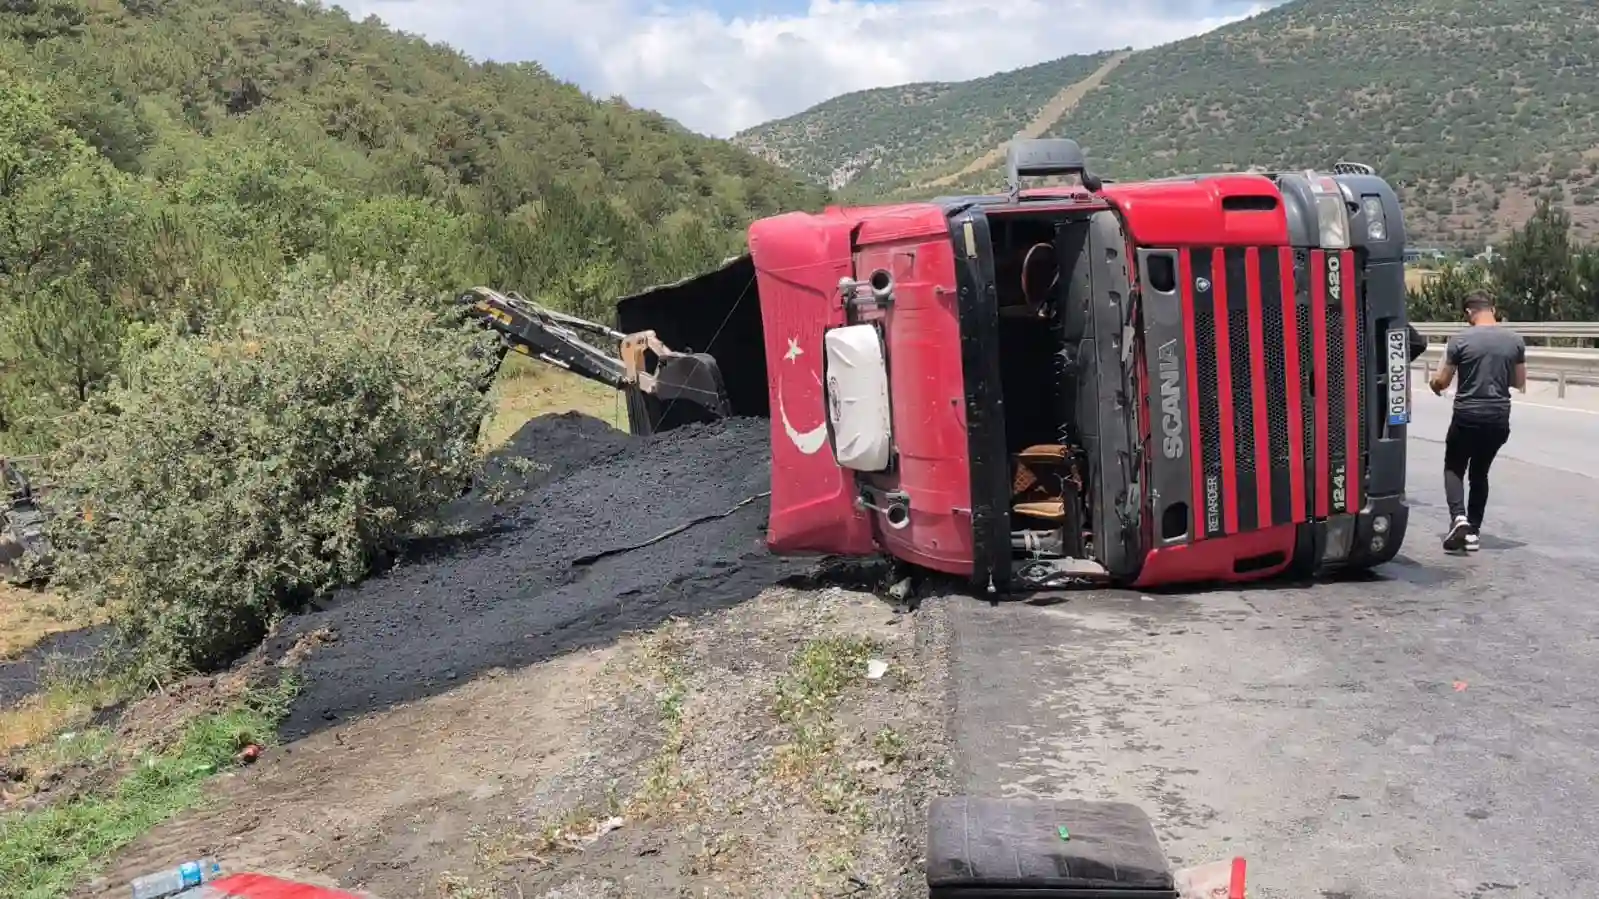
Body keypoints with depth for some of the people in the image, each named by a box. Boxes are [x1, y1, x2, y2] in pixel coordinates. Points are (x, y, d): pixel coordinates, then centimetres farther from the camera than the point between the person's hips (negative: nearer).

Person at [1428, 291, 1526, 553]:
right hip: (1499, 418, 3)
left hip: (1467, 416, -3)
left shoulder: (1460, 340, -10)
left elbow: (1441, 381, -3)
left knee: (1454, 468, 11)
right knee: (1480, 472, 16)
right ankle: (1473, 531, 15)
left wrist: (1435, 385, 19)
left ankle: (1458, 517, -13)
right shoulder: (1515, 340, 1)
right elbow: (1520, 383, 11)